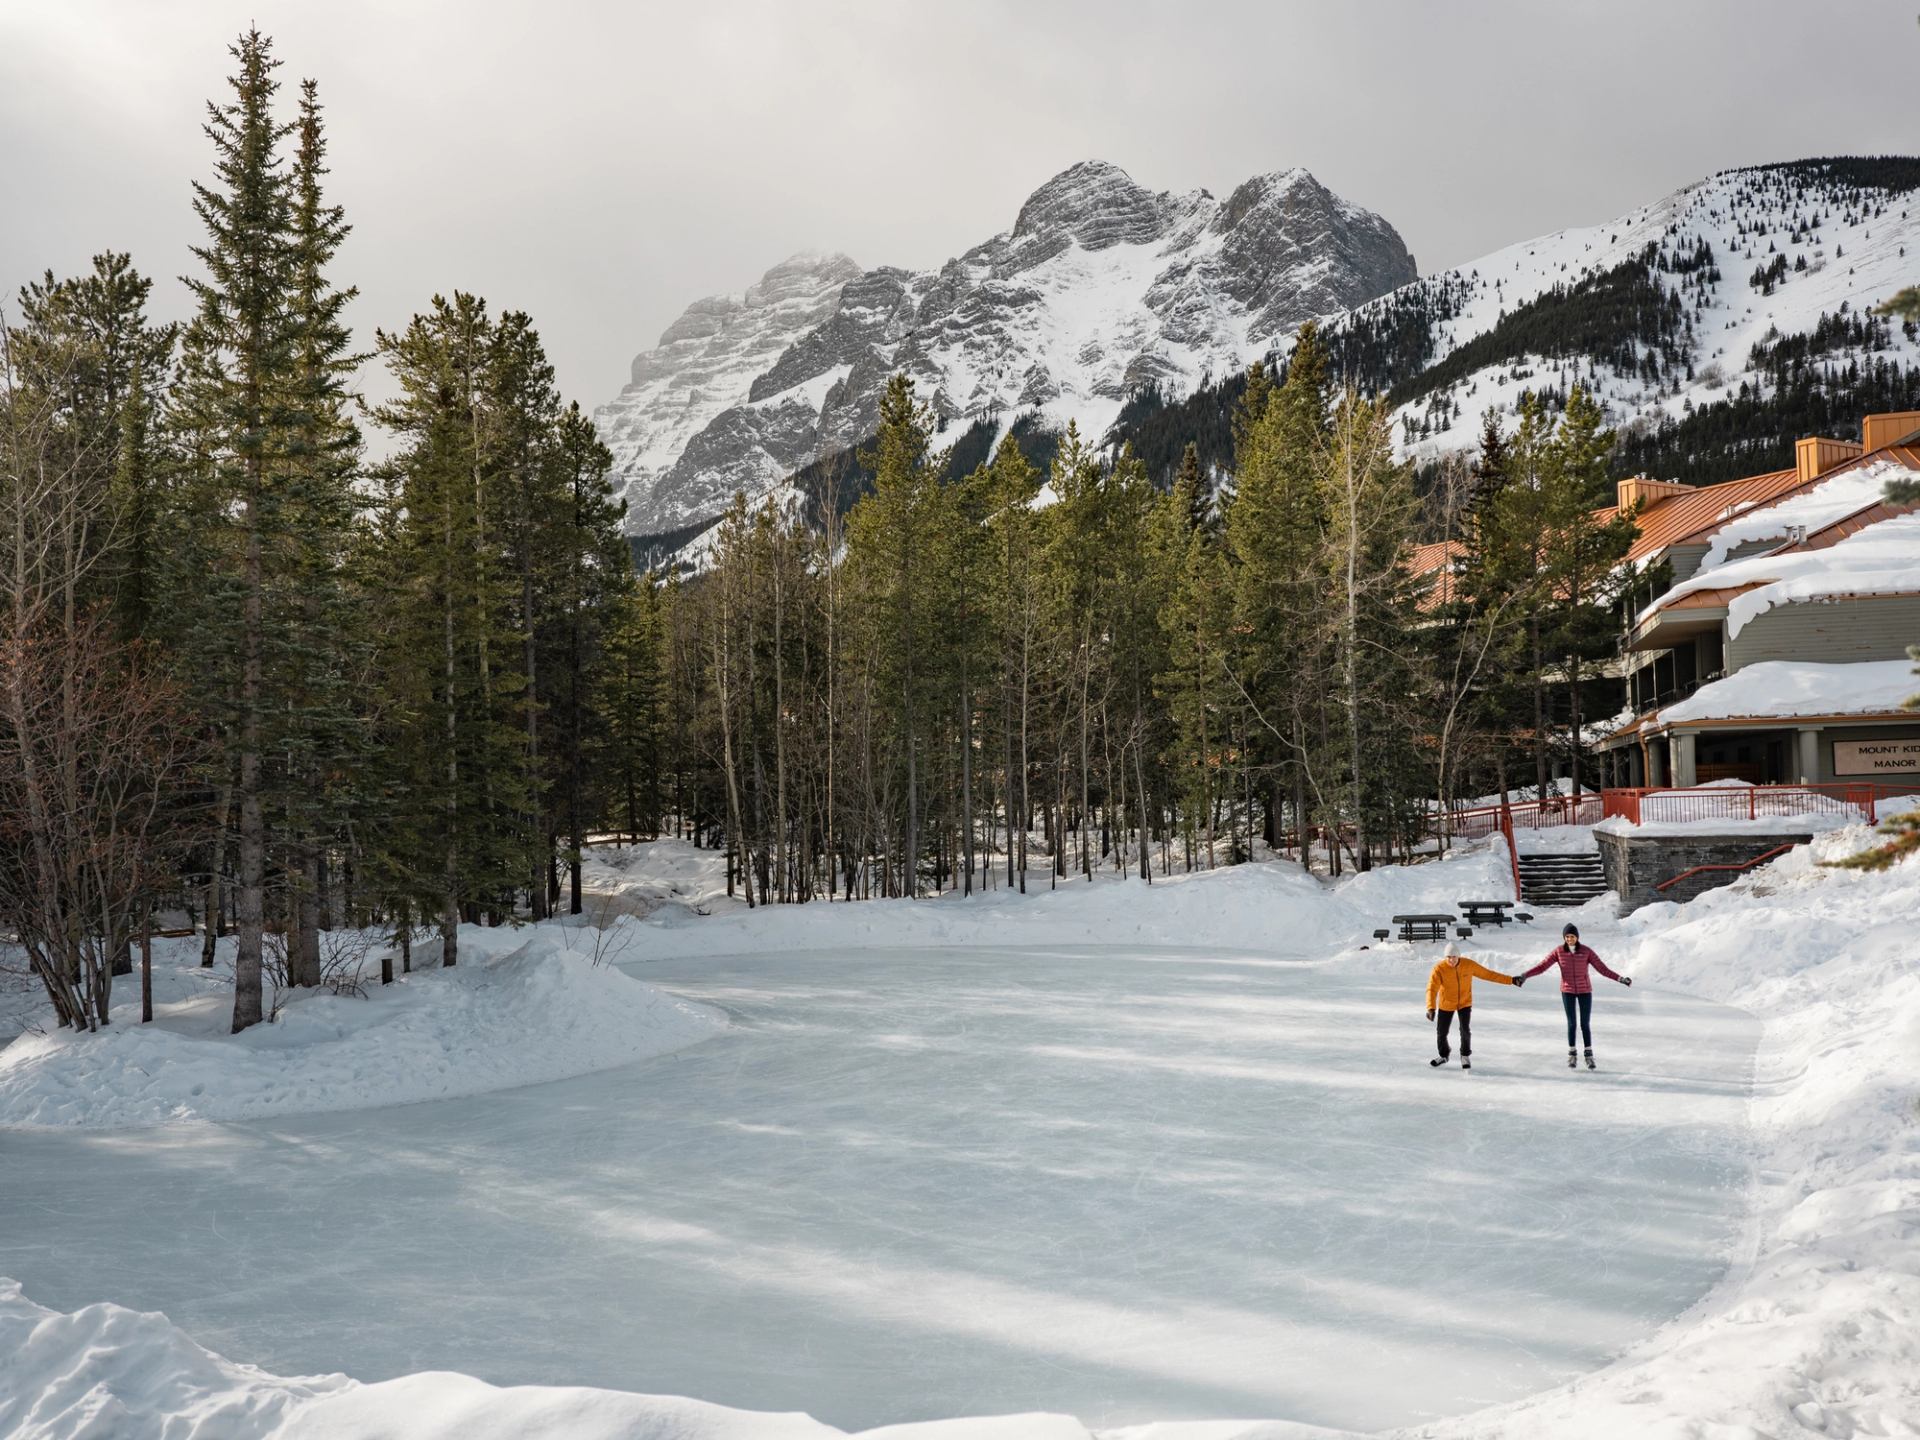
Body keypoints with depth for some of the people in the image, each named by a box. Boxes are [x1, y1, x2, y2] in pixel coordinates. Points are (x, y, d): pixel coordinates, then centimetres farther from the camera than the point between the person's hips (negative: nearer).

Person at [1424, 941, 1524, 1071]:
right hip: (1446, 1004, 0)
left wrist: (1510, 980, -4)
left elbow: (1487, 974, -7)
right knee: (1441, 1032, 6)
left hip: (1465, 1002, 0)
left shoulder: (1469, 965, -19)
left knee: (1465, 1030, -10)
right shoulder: (1439, 968, -26)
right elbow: (1432, 989, -33)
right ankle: (1444, 1055, 35)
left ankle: (1465, 1056, 18)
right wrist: (1431, 1008, -47)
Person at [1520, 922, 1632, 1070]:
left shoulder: (1586, 951, -9)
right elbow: (1542, 966, -8)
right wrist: (1525, 975, -19)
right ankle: (1572, 1055, 14)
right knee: (1571, 1023, 3)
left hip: (1585, 991, 0)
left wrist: (1620, 978, -17)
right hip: (1567, 991, 0)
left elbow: (1602, 968, -8)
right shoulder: (1558, 951, -8)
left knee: (1585, 1024, 1)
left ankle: (1589, 1056, 10)